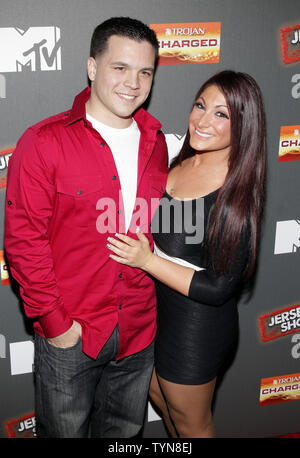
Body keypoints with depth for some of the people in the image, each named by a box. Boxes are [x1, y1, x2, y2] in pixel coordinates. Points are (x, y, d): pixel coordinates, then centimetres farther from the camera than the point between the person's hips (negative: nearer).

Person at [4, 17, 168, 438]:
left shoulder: (155, 143, 4)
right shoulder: (45, 143, -12)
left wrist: (159, 298, 7)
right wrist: (54, 321, -13)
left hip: (140, 329, 5)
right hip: (69, 335, -4)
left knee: (124, 428, 24)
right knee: (65, 430, 17)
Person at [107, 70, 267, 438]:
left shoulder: (238, 196, -26)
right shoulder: (177, 162, -4)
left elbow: (218, 289, -23)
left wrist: (147, 260, -24)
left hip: (197, 327, -8)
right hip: (156, 303, 8)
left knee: (191, 423, 18)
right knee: (160, 396, 31)